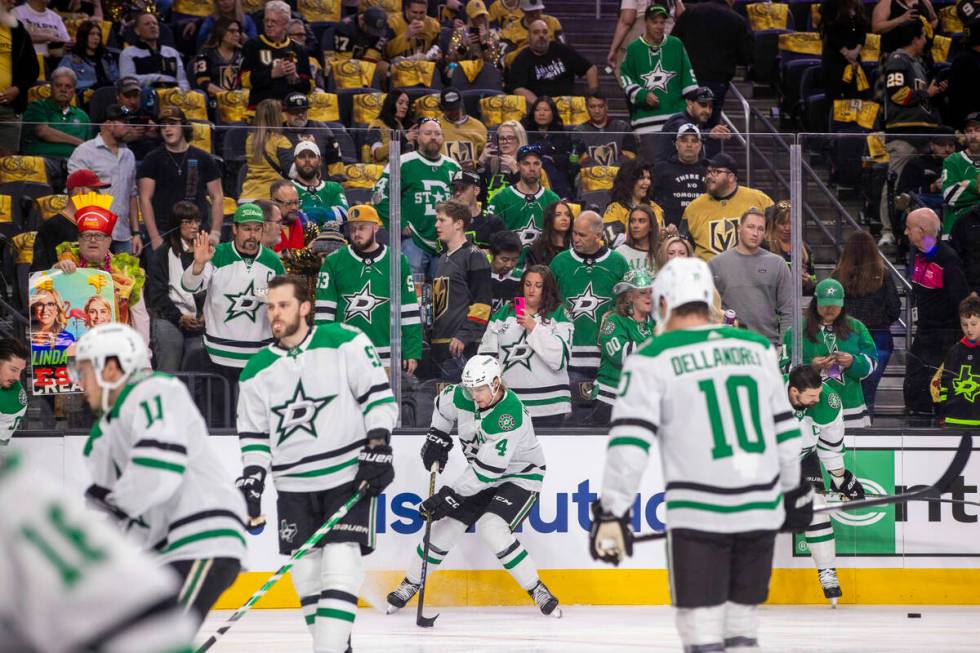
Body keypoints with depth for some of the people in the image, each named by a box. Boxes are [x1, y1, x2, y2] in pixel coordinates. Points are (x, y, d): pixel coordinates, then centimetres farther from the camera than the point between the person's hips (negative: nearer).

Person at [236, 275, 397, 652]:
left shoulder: (344, 343, -6)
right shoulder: (258, 370, 6)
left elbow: (379, 395, -6)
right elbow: (254, 434, 12)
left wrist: (378, 448, -14)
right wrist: (251, 482, 1)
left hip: (349, 476, -4)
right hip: (294, 486, 5)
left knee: (340, 565, -14)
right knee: (307, 574, 4)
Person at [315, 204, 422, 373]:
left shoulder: (398, 262, 6)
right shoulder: (333, 262, 3)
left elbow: (409, 312, 7)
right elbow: (324, 310, 1)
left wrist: (412, 352, 2)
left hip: (386, 358, 1)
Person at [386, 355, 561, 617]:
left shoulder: (510, 414, -34)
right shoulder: (463, 396, -14)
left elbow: (487, 470, -34)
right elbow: (443, 404, 14)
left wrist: (449, 495, -31)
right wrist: (437, 437, 4)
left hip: (520, 475, -7)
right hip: (481, 474, 7)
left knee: (492, 529, -27)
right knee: (446, 525, 0)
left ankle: (537, 590, -15)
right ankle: (410, 584, 17)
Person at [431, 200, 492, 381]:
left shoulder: (473, 256, -5)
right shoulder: (443, 259, 23)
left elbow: (481, 302, -12)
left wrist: (464, 336, -19)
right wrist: (432, 337, 22)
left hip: (461, 346, -9)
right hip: (441, 343, 9)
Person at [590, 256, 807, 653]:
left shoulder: (653, 359, -4)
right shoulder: (757, 348, 11)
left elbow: (630, 441, -10)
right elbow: (785, 428, 18)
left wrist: (611, 512, -9)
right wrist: (794, 490, 30)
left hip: (699, 515, -5)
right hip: (760, 511, 5)